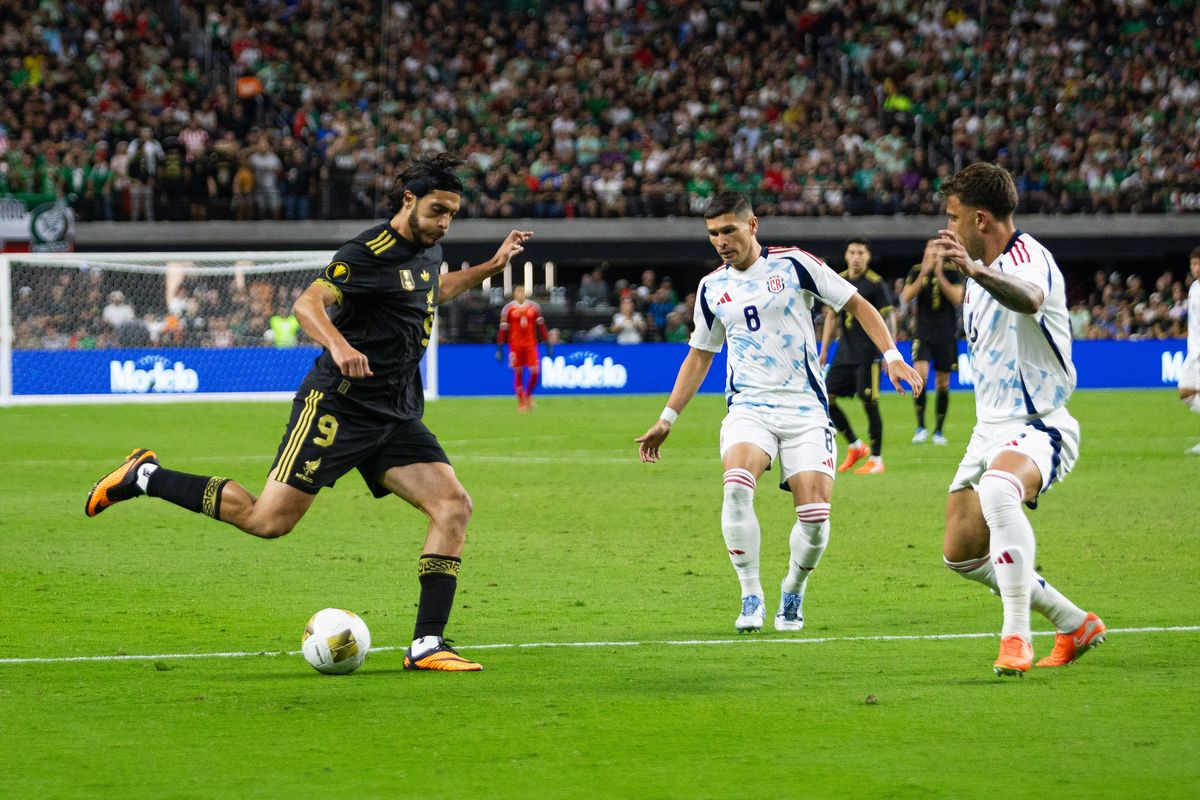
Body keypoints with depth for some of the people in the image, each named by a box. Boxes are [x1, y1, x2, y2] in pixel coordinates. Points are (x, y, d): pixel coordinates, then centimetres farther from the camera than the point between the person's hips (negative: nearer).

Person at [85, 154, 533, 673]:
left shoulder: (427, 250, 13)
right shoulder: (370, 251, -14)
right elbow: (307, 304, -26)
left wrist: (490, 267, 29)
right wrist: (338, 345, -44)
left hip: (398, 417, 8)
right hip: (338, 406, -8)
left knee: (453, 507, -11)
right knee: (268, 521, -10)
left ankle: (426, 646, -10)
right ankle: (145, 478, 8)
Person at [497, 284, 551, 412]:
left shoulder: (534, 307, 5)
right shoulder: (508, 309, -1)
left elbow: (541, 326, 10)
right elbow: (503, 329, 0)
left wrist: (547, 344, 7)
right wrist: (499, 348, -3)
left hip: (531, 345, 2)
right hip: (515, 346, -2)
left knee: (535, 371, -7)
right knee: (518, 373, 2)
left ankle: (528, 395, 17)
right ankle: (521, 403, 12)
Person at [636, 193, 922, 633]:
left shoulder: (793, 264, -2)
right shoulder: (712, 287, 10)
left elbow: (857, 304, 4)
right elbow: (699, 355, 23)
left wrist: (892, 355, -8)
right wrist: (666, 420, 20)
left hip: (805, 407, -2)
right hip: (748, 407, 2)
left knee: (815, 517, -12)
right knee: (737, 486, -29)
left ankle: (792, 595, 18)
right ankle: (751, 598, -16)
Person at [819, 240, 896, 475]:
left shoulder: (876, 284, -8)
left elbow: (889, 319, -8)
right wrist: (824, 350, 12)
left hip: (868, 354, -6)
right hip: (844, 353, 6)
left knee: (869, 403, -7)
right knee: (826, 398, 1)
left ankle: (876, 460, 2)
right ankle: (855, 447, 16)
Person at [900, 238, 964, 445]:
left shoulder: (952, 272, 1)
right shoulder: (916, 271, 4)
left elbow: (957, 298, -12)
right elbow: (906, 297, -8)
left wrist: (939, 275, -18)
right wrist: (923, 274, -17)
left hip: (946, 335, 0)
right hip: (923, 333, 0)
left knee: (942, 383, 5)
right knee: (920, 374, -20)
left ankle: (939, 430, 16)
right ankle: (921, 426, -13)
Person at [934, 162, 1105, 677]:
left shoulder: (1028, 257, -16)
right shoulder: (979, 273, 14)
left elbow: (1028, 298, -44)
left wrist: (975, 270, -61)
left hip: (1038, 425, -10)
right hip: (990, 429, 10)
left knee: (997, 491, -40)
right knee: (962, 555, 9)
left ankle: (1016, 637, -37)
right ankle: (1074, 625, 25)